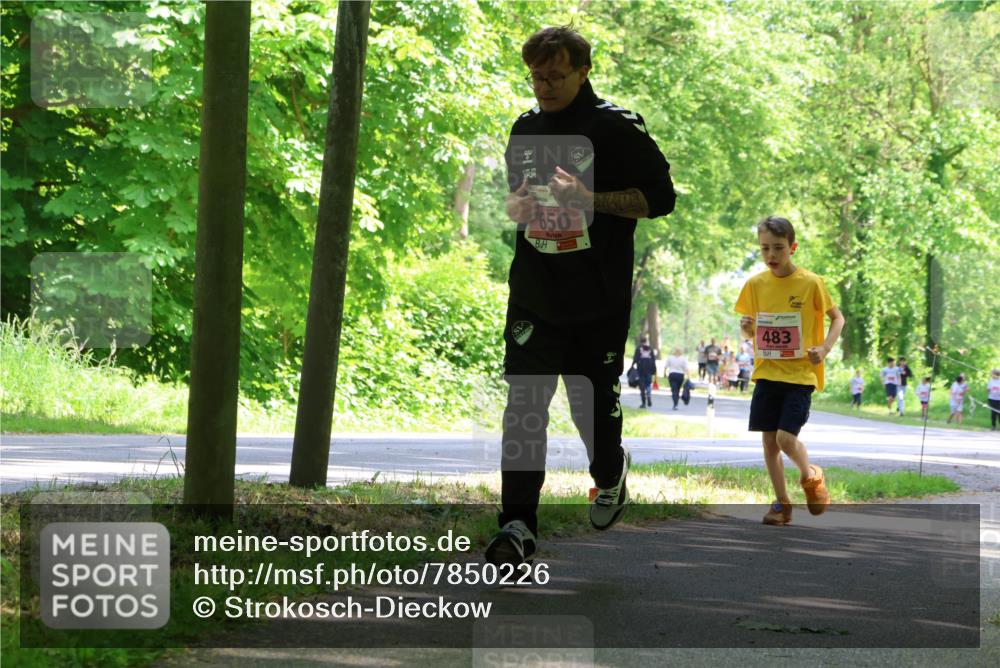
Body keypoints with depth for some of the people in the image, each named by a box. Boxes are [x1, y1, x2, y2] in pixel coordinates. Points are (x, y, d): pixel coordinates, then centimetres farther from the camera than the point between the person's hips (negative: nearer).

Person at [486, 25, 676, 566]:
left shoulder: (616, 128, -7)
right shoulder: (525, 130, 11)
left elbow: (659, 197, -8)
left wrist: (590, 198, -21)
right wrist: (517, 207, -1)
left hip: (599, 299, -4)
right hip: (533, 293, 4)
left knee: (594, 404, 7)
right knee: (523, 405, -9)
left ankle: (609, 475, 40)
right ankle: (518, 525, -11)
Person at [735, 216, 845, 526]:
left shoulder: (810, 283, -7)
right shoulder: (755, 285, 3)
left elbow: (837, 318, 5)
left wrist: (824, 348, -10)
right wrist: (746, 328, -9)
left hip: (800, 373, -4)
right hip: (766, 373, 4)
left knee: (786, 437, -15)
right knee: (768, 440, 2)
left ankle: (811, 476, 15)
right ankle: (782, 503, 15)